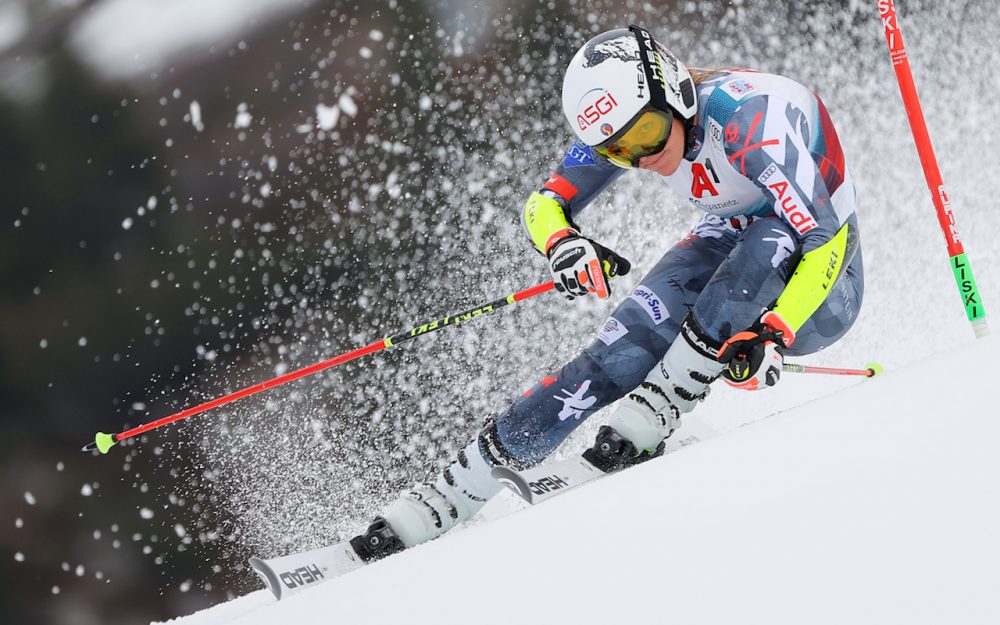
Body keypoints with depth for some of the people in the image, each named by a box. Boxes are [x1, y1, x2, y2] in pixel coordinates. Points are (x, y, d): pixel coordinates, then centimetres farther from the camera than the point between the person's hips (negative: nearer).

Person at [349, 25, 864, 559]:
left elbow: (826, 242, -33)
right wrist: (563, 243, -30)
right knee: (620, 353, -21)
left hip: (818, 290, -4)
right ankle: (435, 507, -21)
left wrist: (773, 336, -44)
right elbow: (545, 204, -7)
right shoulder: (622, 123, -14)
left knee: (769, 240, -38)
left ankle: (644, 425, -29)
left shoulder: (751, 118, -33)